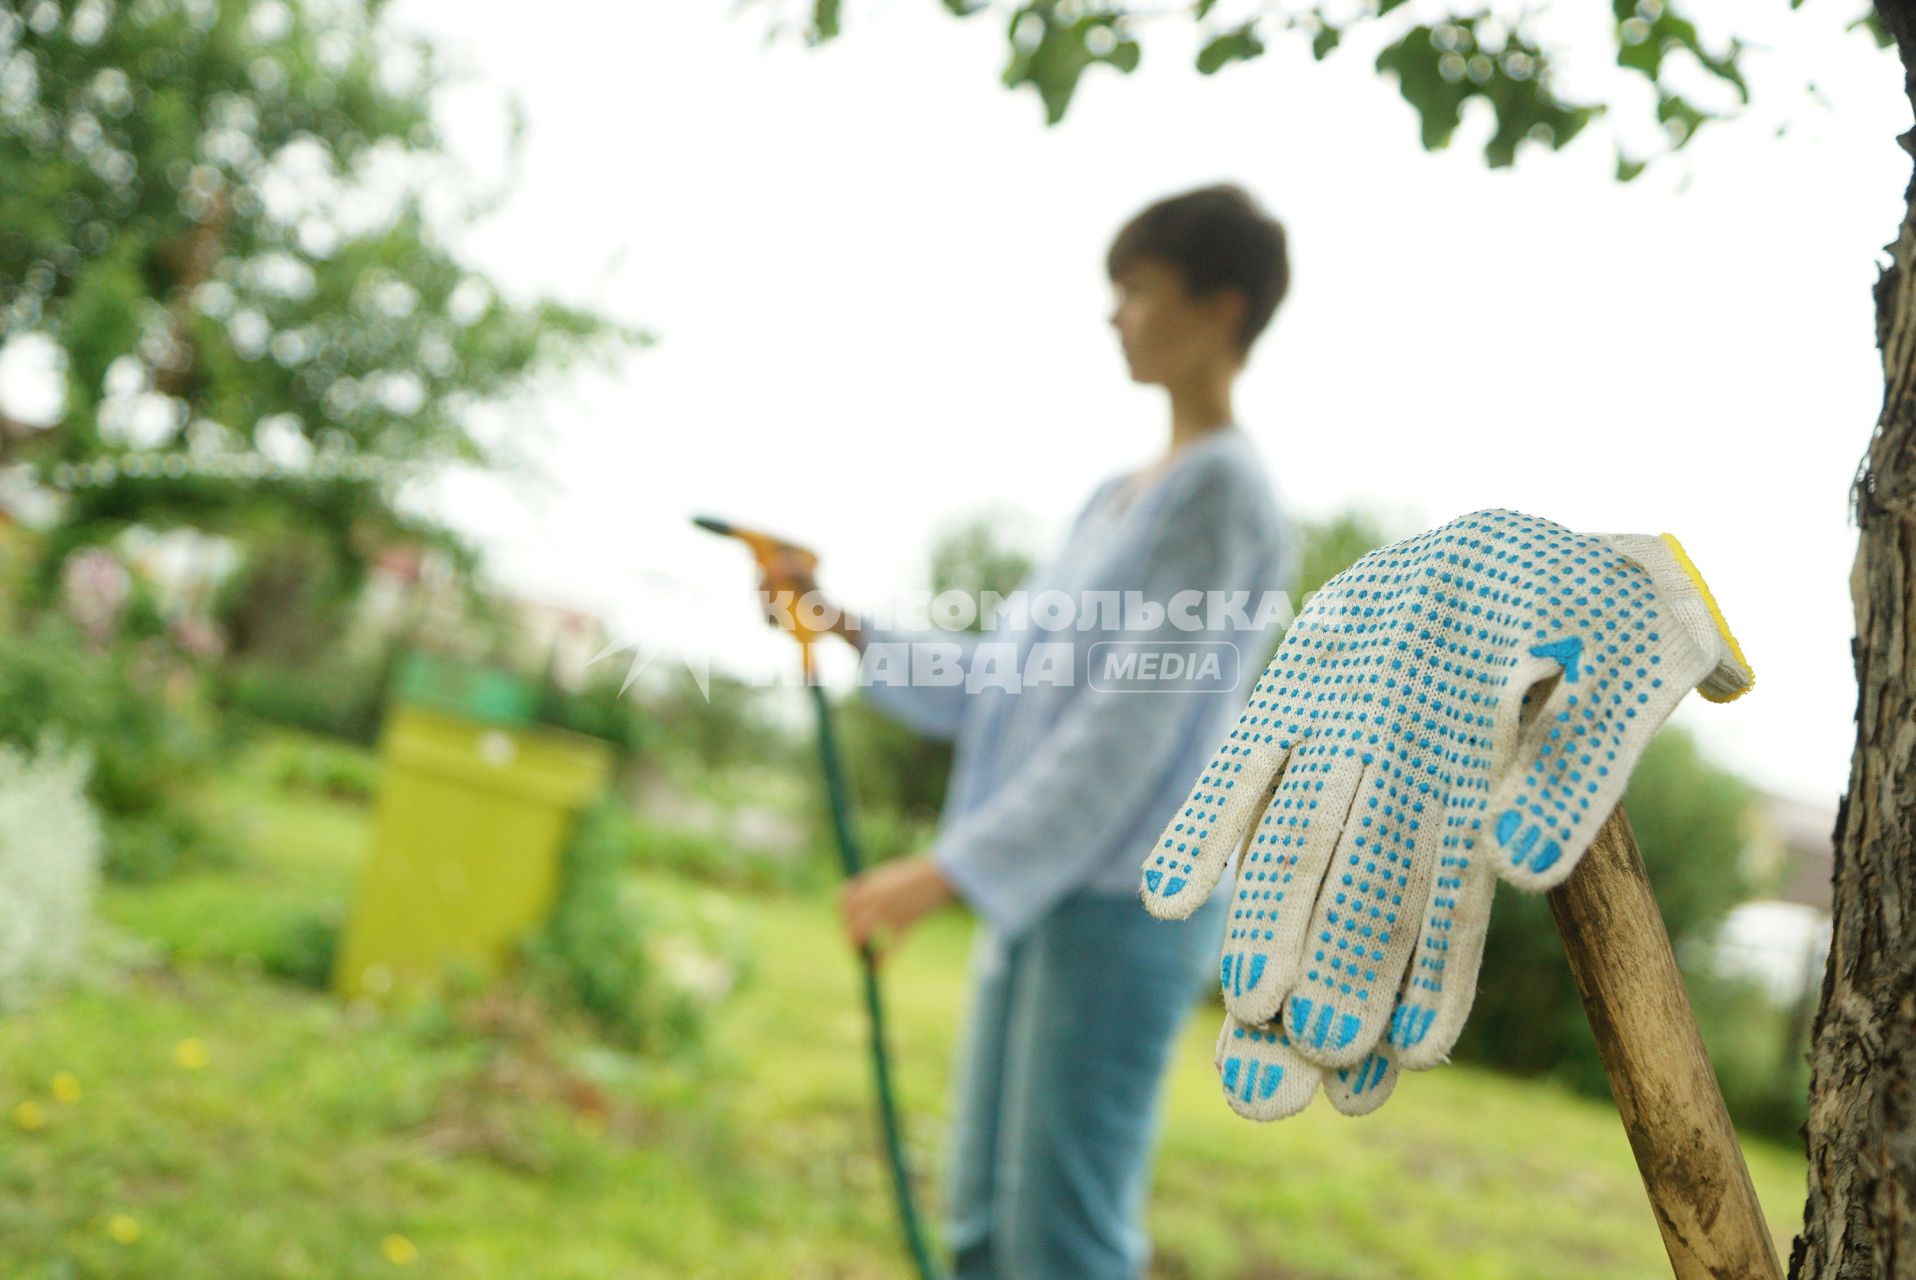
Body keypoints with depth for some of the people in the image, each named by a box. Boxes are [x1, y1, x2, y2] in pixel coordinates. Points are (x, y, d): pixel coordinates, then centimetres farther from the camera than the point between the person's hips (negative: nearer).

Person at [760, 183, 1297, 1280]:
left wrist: (950, 871, -19)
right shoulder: (1119, 497, 17)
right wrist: (849, 628, 14)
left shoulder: (1226, 494, -10)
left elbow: (1126, 730, -17)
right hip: (1041, 897, 9)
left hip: (1127, 904, -9)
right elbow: (998, 684, 20)